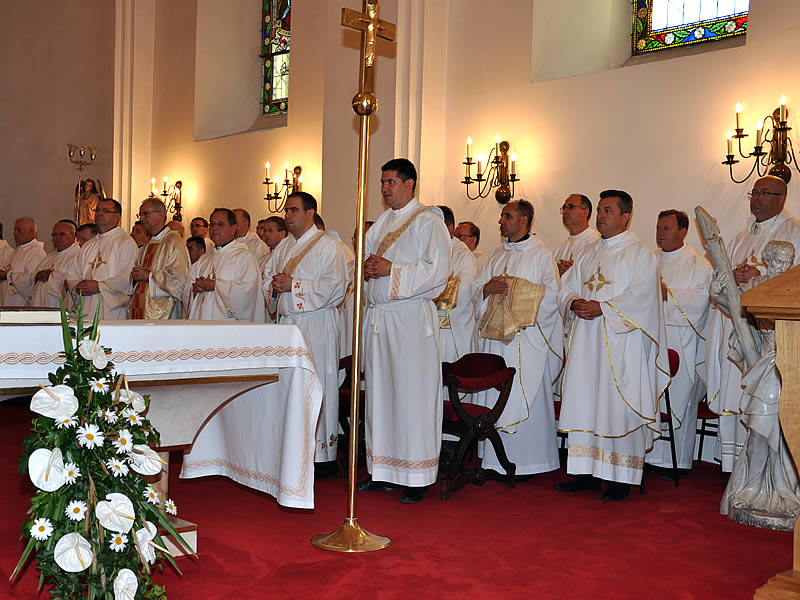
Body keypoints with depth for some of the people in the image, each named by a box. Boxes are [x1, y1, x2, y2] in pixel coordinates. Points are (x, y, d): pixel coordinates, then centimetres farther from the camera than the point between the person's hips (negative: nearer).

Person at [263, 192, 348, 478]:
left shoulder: (328, 245, -4)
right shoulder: (284, 247, 19)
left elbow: (335, 286, -14)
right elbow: (266, 276, 24)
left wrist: (293, 285, -15)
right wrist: (274, 284, 0)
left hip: (316, 326, -7)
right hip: (287, 323, 7)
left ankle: (321, 456, 1)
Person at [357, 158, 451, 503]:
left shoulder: (428, 222, -4)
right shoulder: (381, 223, 18)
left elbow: (437, 271, -14)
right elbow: (365, 260, 23)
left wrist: (391, 270, -17)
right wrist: (367, 267, -1)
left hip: (411, 319, -7)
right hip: (377, 316, 7)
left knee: (412, 395, -4)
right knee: (378, 391, 9)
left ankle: (417, 478, 3)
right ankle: (381, 471, 19)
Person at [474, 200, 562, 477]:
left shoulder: (541, 254, -1)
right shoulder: (498, 255, 18)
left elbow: (552, 293, -11)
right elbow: (478, 289, 14)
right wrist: (488, 288, -7)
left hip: (527, 337, -6)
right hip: (496, 334, 6)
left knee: (525, 399, -5)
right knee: (494, 396, 6)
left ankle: (527, 460, 3)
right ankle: (497, 458, 14)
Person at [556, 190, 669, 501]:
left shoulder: (640, 254, -1)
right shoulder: (587, 254, 19)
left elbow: (641, 297, -12)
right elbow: (567, 286, 15)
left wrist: (602, 307, -19)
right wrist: (574, 303, -6)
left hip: (621, 343, -6)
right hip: (585, 342, 6)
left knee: (618, 405, -5)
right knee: (582, 402, 5)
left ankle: (621, 478, 2)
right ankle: (586, 472, 13)